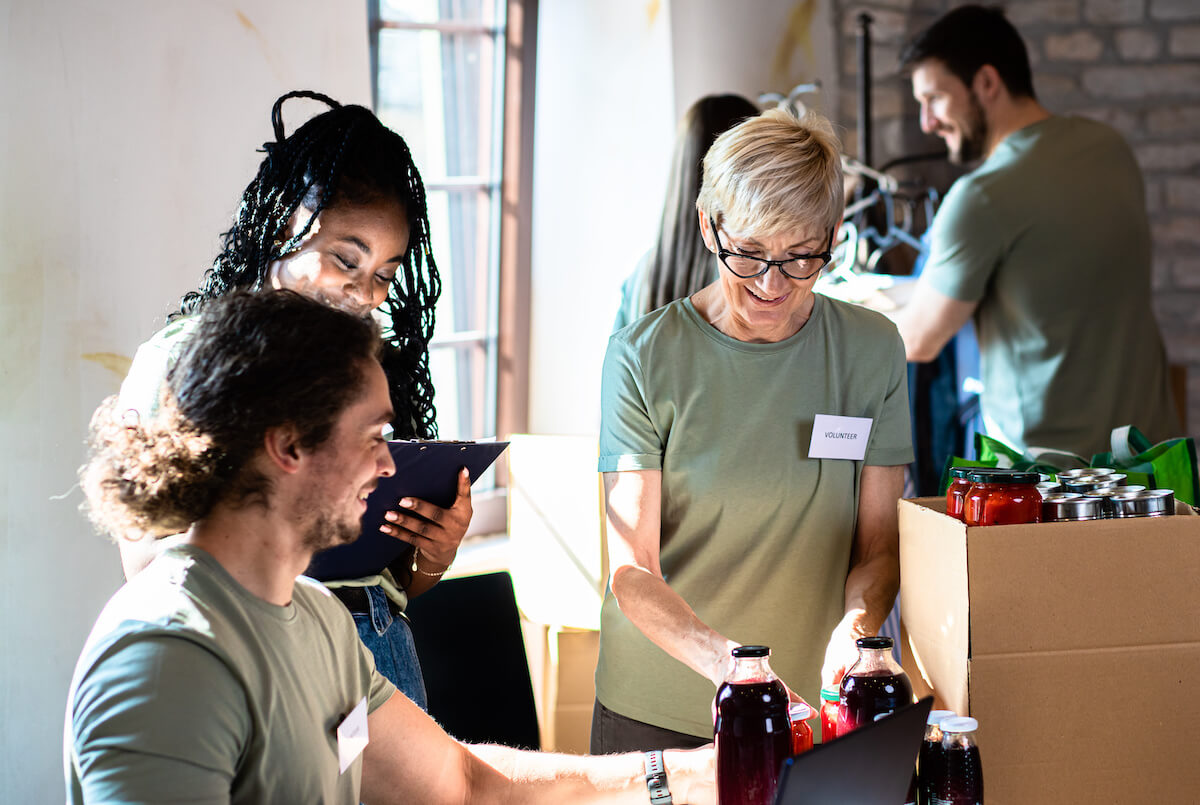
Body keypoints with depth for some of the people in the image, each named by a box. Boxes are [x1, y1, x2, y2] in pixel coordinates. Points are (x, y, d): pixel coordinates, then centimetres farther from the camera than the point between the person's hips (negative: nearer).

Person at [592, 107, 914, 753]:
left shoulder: (871, 351, -3)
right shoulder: (643, 358, -11)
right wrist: (727, 661, -32)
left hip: (813, 709, 2)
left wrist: (855, 627, -23)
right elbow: (632, 573, -14)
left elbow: (879, 544, -1)